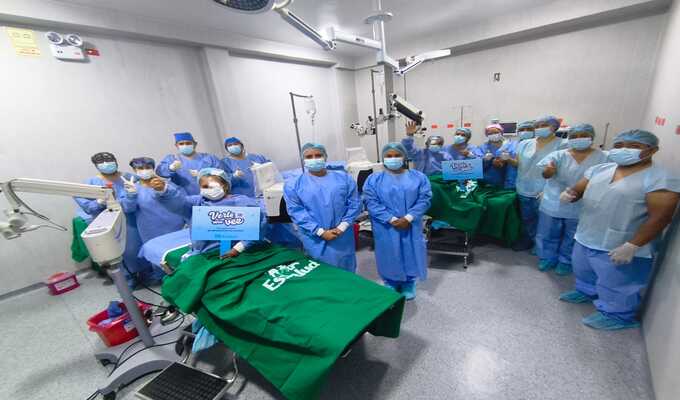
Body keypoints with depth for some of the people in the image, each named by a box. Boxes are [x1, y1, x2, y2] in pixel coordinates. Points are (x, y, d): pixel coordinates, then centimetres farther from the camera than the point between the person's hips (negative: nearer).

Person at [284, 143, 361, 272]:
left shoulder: (344, 178, 1)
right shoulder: (293, 184, -3)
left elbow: (355, 203, 1)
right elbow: (296, 212, -8)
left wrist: (342, 227, -10)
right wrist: (320, 232, -14)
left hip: (343, 237, 2)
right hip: (315, 240, -1)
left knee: (346, 271, 18)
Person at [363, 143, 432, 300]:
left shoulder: (419, 177, 2)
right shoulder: (373, 179, -2)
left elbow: (425, 199, -5)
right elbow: (371, 202, -10)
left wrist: (408, 218, -18)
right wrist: (391, 219, -18)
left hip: (411, 227, 2)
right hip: (386, 229, -1)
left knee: (410, 253, 12)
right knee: (390, 257, 9)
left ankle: (408, 286, 35)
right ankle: (391, 287, 31)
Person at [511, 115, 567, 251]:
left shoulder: (562, 145, -8)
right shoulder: (524, 144, 6)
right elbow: (518, 164, 10)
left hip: (543, 192, -4)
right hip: (524, 190, 4)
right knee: (526, 219, 18)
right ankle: (526, 240, 37)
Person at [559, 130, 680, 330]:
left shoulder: (661, 180, -16)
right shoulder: (599, 169, 2)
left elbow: (660, 217, -19)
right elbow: (578, 190, 7)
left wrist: (631, 247, -23)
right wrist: (569, 193, -19)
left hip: (619, 247, -6)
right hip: (585, 238, 6)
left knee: (615, 285, 11)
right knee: (583, 271, 26)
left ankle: (617, 315, 33)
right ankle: (587, 292, 50)